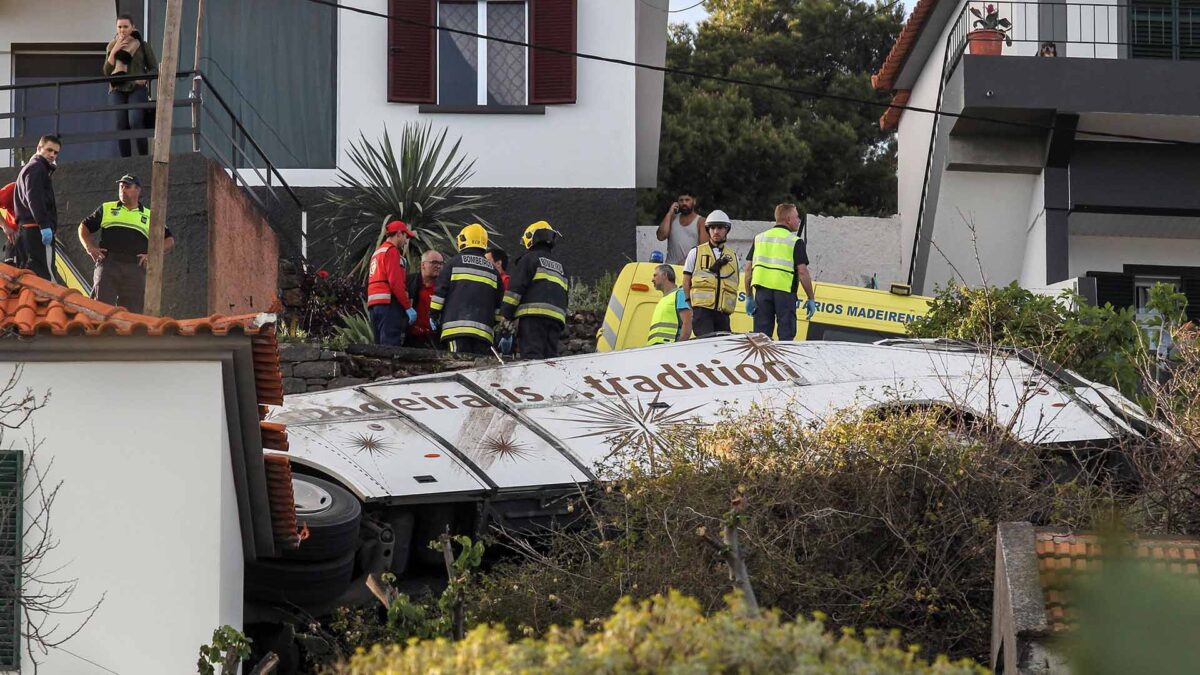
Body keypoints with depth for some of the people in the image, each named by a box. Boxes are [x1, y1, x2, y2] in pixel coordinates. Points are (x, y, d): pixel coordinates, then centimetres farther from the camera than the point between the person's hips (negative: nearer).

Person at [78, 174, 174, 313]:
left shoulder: (149, 217, 18)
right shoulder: (106, 209, 20)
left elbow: (169, 240, 18)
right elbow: (84, 227, 23)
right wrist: (90, 248, 5)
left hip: (135, 268, 0)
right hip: (108, 263, 0)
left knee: (133, 310, -4)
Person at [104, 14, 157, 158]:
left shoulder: (142, 46, 8)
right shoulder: (112, 47, 16)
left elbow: (154, 68, 9)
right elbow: (107, 72, 9)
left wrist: (145, 78, -11)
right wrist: (114, 52, -2)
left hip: (137, 88, -3)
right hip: (117, 90, 3)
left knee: (135, 122, -21)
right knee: (121, 125, -8)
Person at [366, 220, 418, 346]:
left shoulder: (377, 252, 24)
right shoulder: (392, 251, -4)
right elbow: (396, 282, -15)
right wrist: (408, 306, -14)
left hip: (373, 303, 9)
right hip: (390, 303, -9)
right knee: (391, 348, -16)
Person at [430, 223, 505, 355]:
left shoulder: (455, 262, 7)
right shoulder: (493, 270, 18)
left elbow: (440, 291, 3)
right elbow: (499, 304, 17)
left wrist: (433, 315, 10)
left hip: (456, 326, -3)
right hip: (483, 328, 3)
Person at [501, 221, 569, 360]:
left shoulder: (530, 258, 5)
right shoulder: (559, 265, 26)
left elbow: (516, 288, -5)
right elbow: (564, 295, 25)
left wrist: (505, 315, -6)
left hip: (533, 313, -6)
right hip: (557, 316, 6)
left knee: (532, 356, -16)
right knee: (550, 359, 3)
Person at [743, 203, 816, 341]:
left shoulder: (759, 238, 12)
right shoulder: (795, 242, -2)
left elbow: (748, 269, 9)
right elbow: (802, 272, -8)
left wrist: (749, 297, 13)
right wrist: (811, 299, -1)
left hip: (762, 290, 4)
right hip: (784, 292, -4)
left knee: (761, 336, 6)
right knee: (786, 335, 0)